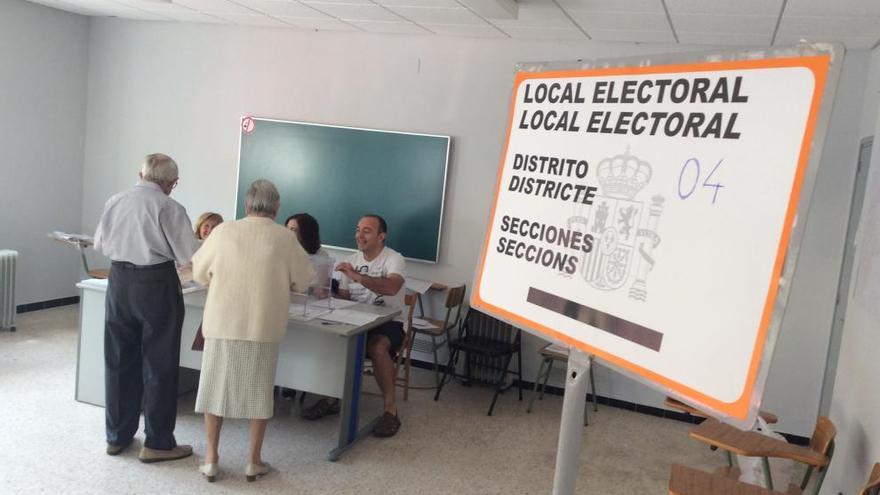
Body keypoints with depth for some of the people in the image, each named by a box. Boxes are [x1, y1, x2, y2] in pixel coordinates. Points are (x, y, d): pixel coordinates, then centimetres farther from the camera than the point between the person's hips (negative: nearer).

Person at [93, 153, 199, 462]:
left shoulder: (114, 202, 4)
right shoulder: (168, 207, -13)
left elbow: (100, 245, 15)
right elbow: (189, 256, -14)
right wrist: (167, 254, 7)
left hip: (119, 280, 6)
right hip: (156, 283, -6)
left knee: (119, 360, 16)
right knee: (158, 364, 4)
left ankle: (117, 436, 29)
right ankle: (157, 443, 12)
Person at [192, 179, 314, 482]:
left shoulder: (223, 231, -4)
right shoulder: (286, 238, -6)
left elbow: (199, 273, 6)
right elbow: (302, 282, 3)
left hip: (222, 323, 1)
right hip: (264, 327, 0)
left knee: (216, 387, 14)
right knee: (259, 391, 12)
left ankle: (211, 459, 21)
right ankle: (254, 461, 20)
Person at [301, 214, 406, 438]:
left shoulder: (394, 259, -9)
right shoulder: (351, 261, 11)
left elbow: (391, 287, -31)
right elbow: (343, 297, 8)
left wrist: (356, 275, -37)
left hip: (389, 322, -5)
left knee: (377, 346, -36)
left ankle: (390, 409, -20)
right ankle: (331, 398, -3)